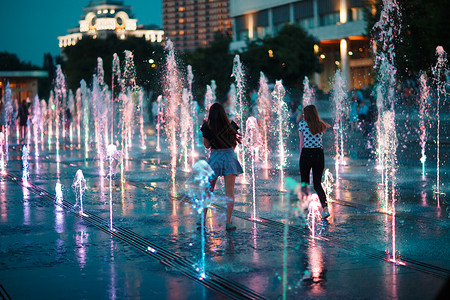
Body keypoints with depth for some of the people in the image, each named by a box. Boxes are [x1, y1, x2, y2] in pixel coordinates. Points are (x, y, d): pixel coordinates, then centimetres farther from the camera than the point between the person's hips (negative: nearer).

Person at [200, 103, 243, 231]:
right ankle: (228, 222, -5)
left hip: (215, 158, 0)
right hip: (229, 157, 0)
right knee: (230, 191, 0)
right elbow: (235, 144, 9)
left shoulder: (208, 128, -7)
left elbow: (206, 145, 5)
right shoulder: (230, 125, -2)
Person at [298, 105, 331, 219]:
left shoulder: (302, 124, -2)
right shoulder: (321, 125, 7)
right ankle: (325, 207, -9)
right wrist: (317, 118, 29)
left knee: (305, 183, 9)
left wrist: (301, 159, 3)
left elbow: (302, 143, -2)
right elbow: (328, 126, 32)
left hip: (306, 154, -3)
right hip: (319, 155, 3)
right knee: (317, 184, 10)